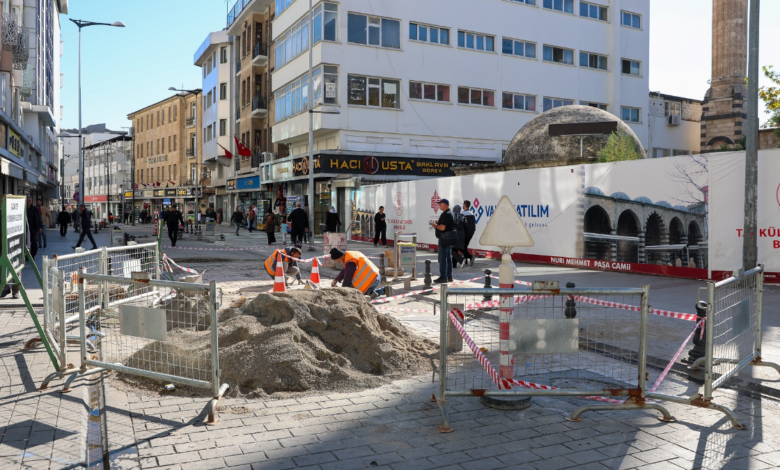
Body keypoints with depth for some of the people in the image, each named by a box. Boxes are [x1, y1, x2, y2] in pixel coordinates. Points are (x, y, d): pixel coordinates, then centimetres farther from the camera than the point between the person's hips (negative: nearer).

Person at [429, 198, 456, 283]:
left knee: (442, 258, -7)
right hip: (448, 238, 11)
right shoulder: (450, 213, 16)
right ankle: (449, 276, 19)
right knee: (448, 258, 13)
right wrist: (438, 223, 13)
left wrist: (435, 225, -8)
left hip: (445, 239, -11)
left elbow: (442, 227, -25)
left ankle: (443, 277, -5)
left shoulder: (446, 214, -18)